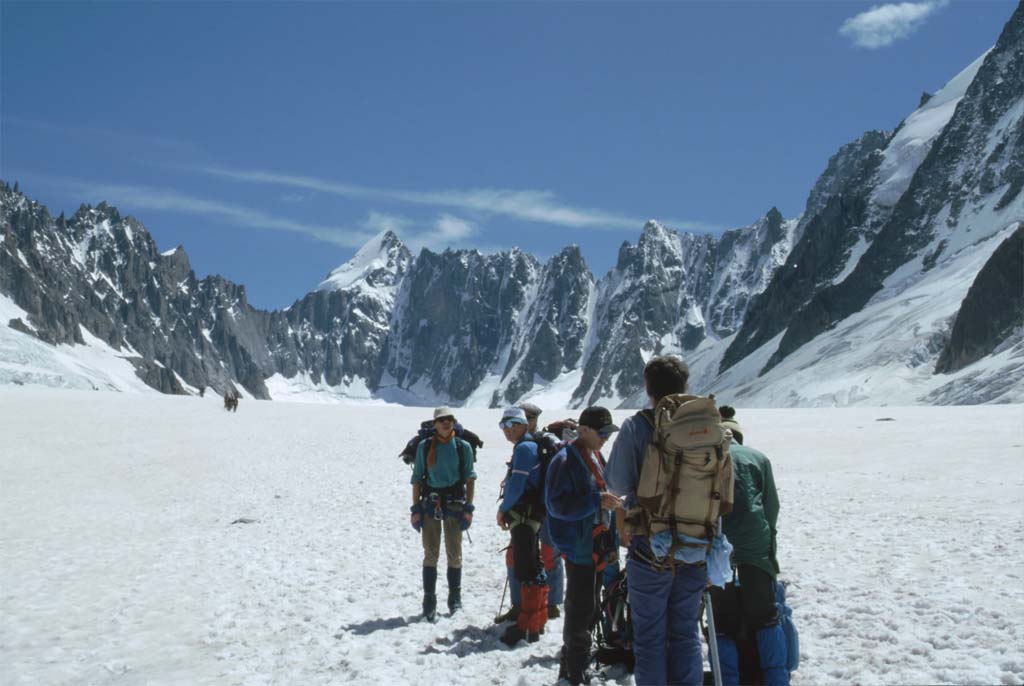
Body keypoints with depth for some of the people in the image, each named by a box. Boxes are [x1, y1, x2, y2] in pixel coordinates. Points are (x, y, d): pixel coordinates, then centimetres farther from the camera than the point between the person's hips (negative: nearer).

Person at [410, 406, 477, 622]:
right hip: (430, 503, 0)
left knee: (454, 553, 9)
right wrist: (415, 509, 0)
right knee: (431, 554, 2)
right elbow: (417, 478, 4)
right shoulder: (424, 447, 1)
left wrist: (468, 508, -4)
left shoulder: (463, 447, 0)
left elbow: (470, 478, 2)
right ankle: (429, 603, 8)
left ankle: (455, 598, 24)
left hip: (455, 504, 0)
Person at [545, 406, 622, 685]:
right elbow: (557, 504, -22)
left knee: (588, 609, 16)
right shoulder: (565, 461, -15)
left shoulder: (596, 457, 13)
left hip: (596, 545, 9)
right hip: (578, 547, -9)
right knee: (581, 610, -6)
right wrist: (596, 500, -27)